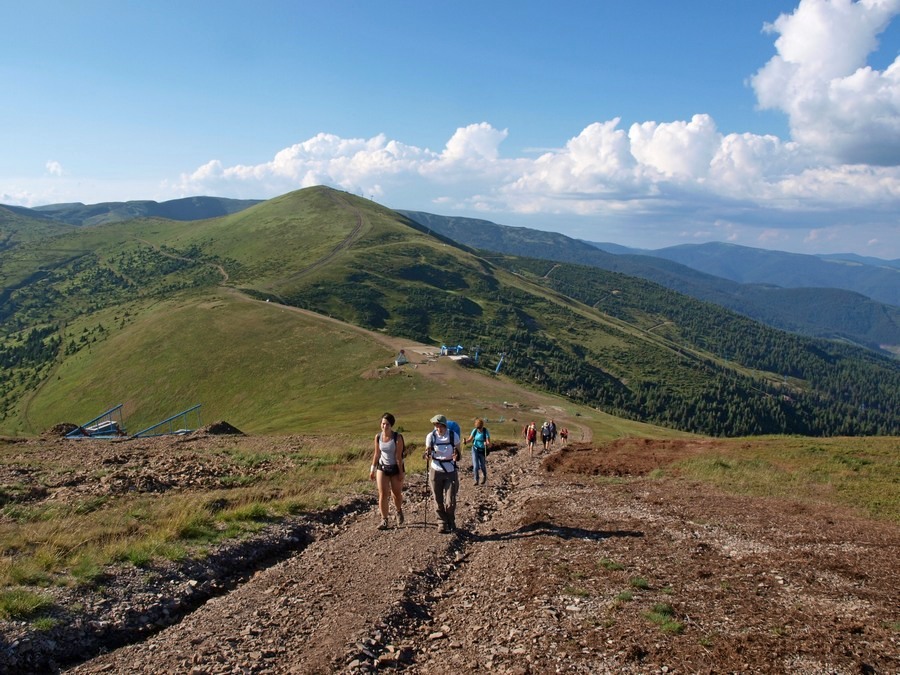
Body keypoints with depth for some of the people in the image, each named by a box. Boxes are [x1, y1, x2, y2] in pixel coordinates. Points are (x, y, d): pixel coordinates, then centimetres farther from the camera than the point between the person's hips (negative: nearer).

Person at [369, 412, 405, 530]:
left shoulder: (397, 437, -18)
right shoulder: (378, 437, -6)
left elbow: (399, 456, -17)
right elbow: (377, 454, 4)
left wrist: (401, 472, -14)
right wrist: (373, 469, 5)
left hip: (395, 468, -3)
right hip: (382, 468, 3)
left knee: (397, 494, 11)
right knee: (383, 494, -4)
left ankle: (399, 511, 41)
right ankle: (384, 520, 4)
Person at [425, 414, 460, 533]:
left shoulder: (454, 436, -10)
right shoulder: (431, 436, -8)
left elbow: (458, 453, -2)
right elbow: (428, 454, -1)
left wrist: (456, 456, -26)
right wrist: (427, 454, -25)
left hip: (451, 472, -1)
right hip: (436, 471, 1)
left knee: (450, 502, -2)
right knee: (438, 501, 7)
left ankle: (451, 522, 26)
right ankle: (443, 523, 27)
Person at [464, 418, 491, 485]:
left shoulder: (486, 432, -18)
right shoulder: (475, 431, -9)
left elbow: (489, 444, -23)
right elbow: (470, 439, -1)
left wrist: (487, 444, -46)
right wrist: (465, 441, -22)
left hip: (482, 451, -2)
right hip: (475, 449, 2)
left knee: (482, 466, 12)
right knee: (475, 466, -9)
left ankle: (484, 477, 44)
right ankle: (476, 480, 9)